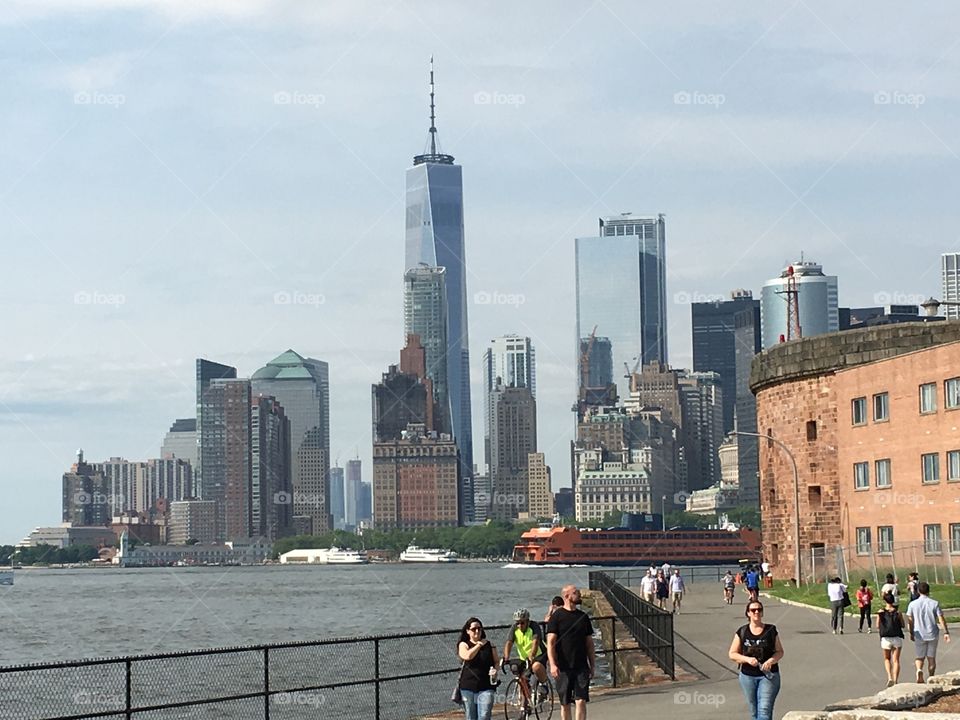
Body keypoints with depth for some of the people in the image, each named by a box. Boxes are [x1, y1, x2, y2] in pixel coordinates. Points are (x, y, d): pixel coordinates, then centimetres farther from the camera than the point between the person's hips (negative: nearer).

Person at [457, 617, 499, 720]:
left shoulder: (489, 645, 7)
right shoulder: (464, 645, 4)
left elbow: (496, 662, 14)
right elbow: (467, 656, -17)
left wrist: (495, 670, -7)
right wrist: (479, 645, -10)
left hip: (485, 687, -1)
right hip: (468, 687, 1)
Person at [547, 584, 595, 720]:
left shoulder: (583, 617, 11)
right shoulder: (557, 617, -3)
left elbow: (589, 644, 16)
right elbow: (550, 643, -8)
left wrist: (592, 665, 12)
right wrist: (552, 664, -19)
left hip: (581, 667, 3)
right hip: (563, 668, -3)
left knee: (581, 701, -7)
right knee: (565, 703, 6)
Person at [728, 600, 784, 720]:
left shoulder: (771, 631, 1)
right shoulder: (742, 633, 2)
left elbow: (780, 651, 6)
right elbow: (732, 654, 4)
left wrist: (771, 661, -15)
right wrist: (747, 659, -14)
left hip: (768, 675, -2)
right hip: (748, 676, 2)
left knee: (765, 710, -13)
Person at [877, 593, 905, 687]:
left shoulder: (881, 612, -4)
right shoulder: (898, 612, -3)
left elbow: (877, 626, -1)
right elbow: (903, 625, 4)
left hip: (885, 638, 0)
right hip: (897, 638, 0)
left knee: (887, 659, 17)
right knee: (896, 660, 5)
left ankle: (889, 677, -3)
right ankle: (895, 680, -2)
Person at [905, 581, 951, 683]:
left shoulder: (913, 604, -4)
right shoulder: (934, 603, -6)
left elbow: (910, 620, 0)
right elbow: (941, 619, -7)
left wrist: (911, 633, 11)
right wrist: (946, 632, 0)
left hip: (919, 635, 0)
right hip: (932, 634, 0)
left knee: (920, 656, 12)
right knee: (931, 658, 12)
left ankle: (919, 670, -16)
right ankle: (931, 679, 14)